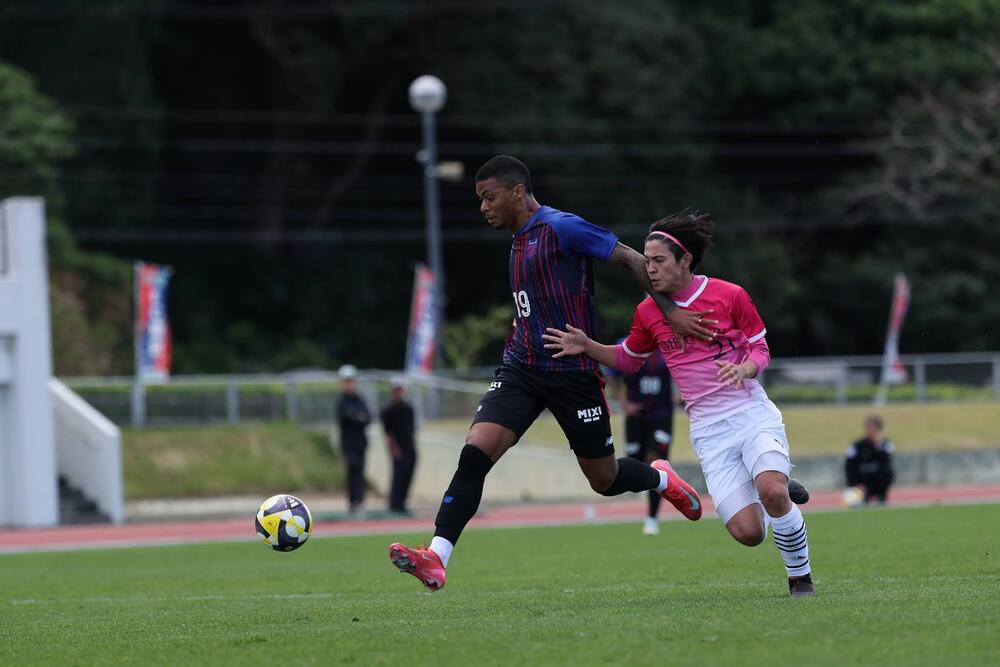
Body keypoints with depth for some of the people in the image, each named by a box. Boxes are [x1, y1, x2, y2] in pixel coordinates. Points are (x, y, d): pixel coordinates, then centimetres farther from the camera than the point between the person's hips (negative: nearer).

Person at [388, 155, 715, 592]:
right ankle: (436, 559, -22)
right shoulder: (519, 240, 14)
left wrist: (670, 311, -18)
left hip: (572, 372, -6)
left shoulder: (562, 229, -12)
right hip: (521, 370, 6)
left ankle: (661, 479, 41)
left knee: (604, 481, 7)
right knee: (474, 454, -15)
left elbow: (631, 260, -13)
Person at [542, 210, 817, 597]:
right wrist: (587, 346, 4)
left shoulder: (729, 296, -4)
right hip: (708, 431, 2)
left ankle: (801, 577, -5)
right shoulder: (649, 312, 5)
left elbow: (761, 349, 4)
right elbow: (627, 359, 21)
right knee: (747, 532, -13)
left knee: (772, 491, -30)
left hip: (752, 413, -2)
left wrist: (744, 368, -18)